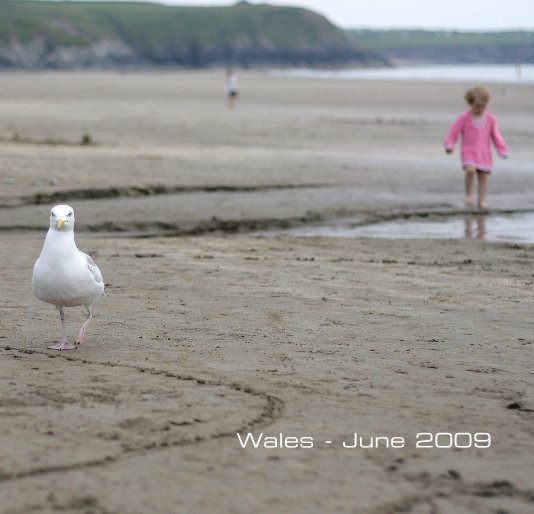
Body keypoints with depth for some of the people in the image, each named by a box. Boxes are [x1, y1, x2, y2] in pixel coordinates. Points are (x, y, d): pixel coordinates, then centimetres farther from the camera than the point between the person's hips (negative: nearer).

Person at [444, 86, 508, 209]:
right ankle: (468, 194, -8)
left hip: (484, 154, 3)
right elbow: (453, 132, -2)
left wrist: (502, 150, 6)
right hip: (468, 152, -3)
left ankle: (482, 201, 9)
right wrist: (449, 145, -13)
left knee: (483, 176, 1)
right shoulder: (464, 118, -4)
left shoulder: (490, 118, 5)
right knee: (470, 170, -26)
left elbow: (496, 135, 10)